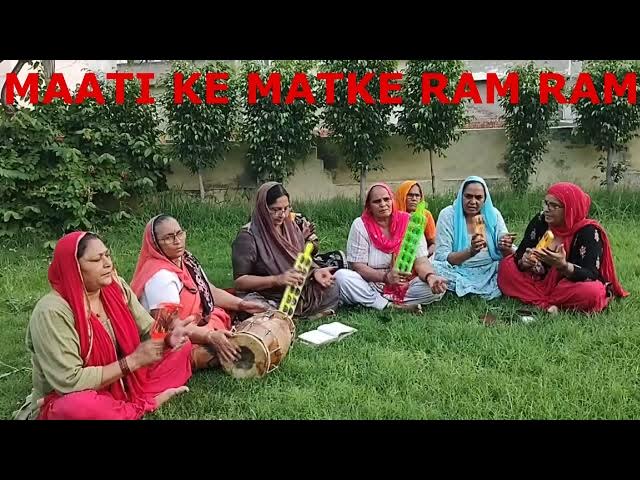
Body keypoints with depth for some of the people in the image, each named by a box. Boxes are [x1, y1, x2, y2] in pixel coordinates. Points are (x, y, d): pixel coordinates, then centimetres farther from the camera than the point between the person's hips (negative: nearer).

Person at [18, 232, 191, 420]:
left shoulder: (117, 288, -6)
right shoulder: (53, 312, -25)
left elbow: (149, 331, 1)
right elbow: (69, 381, -27)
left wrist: (168, 337, -23)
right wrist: (133, 360, -25)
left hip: (123, 383, 6)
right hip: (67, 399, -6)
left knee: (181, 347, -1)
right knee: (80, 407, -41)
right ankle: (148, 402, -15)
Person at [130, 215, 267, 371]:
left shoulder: (186, 259, 2)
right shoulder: (160, 276, -25)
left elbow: (210, 291, 11)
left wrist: (241, 304, -1)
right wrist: (210, 336, -34)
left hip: (200, 322, 9)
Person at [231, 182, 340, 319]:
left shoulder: (291, 228, 7)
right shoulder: (248, 236, -12)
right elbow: (239, 281, -14)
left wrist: (315, 271, -10)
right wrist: (277, 279, -25)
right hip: (263, 298, -5)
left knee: (331, 289, -7)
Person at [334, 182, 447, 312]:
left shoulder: (409, 222, -4)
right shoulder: (360, 225, -8)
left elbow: (421, 261, -9)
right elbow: (358, 266, -12)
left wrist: (430, 276, -33)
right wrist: (386, 277, -29)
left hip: (406, 286, 2)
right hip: (371, 285, -1)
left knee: (438, 288, -23)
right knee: (341, 276, -28)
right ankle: (391, 306, -20)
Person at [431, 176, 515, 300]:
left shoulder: (493, 214, 2)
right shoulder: (448, 214, -6)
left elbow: (508, 256, -1)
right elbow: (441, 257, -13)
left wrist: (506, 249, -26)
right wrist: (470, 252, -30)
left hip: (490, 270, 2)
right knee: (434, 267, -31)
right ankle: (493, 288, -20)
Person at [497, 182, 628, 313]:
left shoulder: (589, 231, -18)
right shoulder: (540, 221, -5)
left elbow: (590, 276, -25)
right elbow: (519, 255, -6)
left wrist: (563, 266, -43)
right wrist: (524, 261, -30)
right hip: (541, 281, 4)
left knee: (591, 292, -36)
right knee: (506, 266, -13)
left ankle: (539, 300, -16)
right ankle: (546, 305, -26)